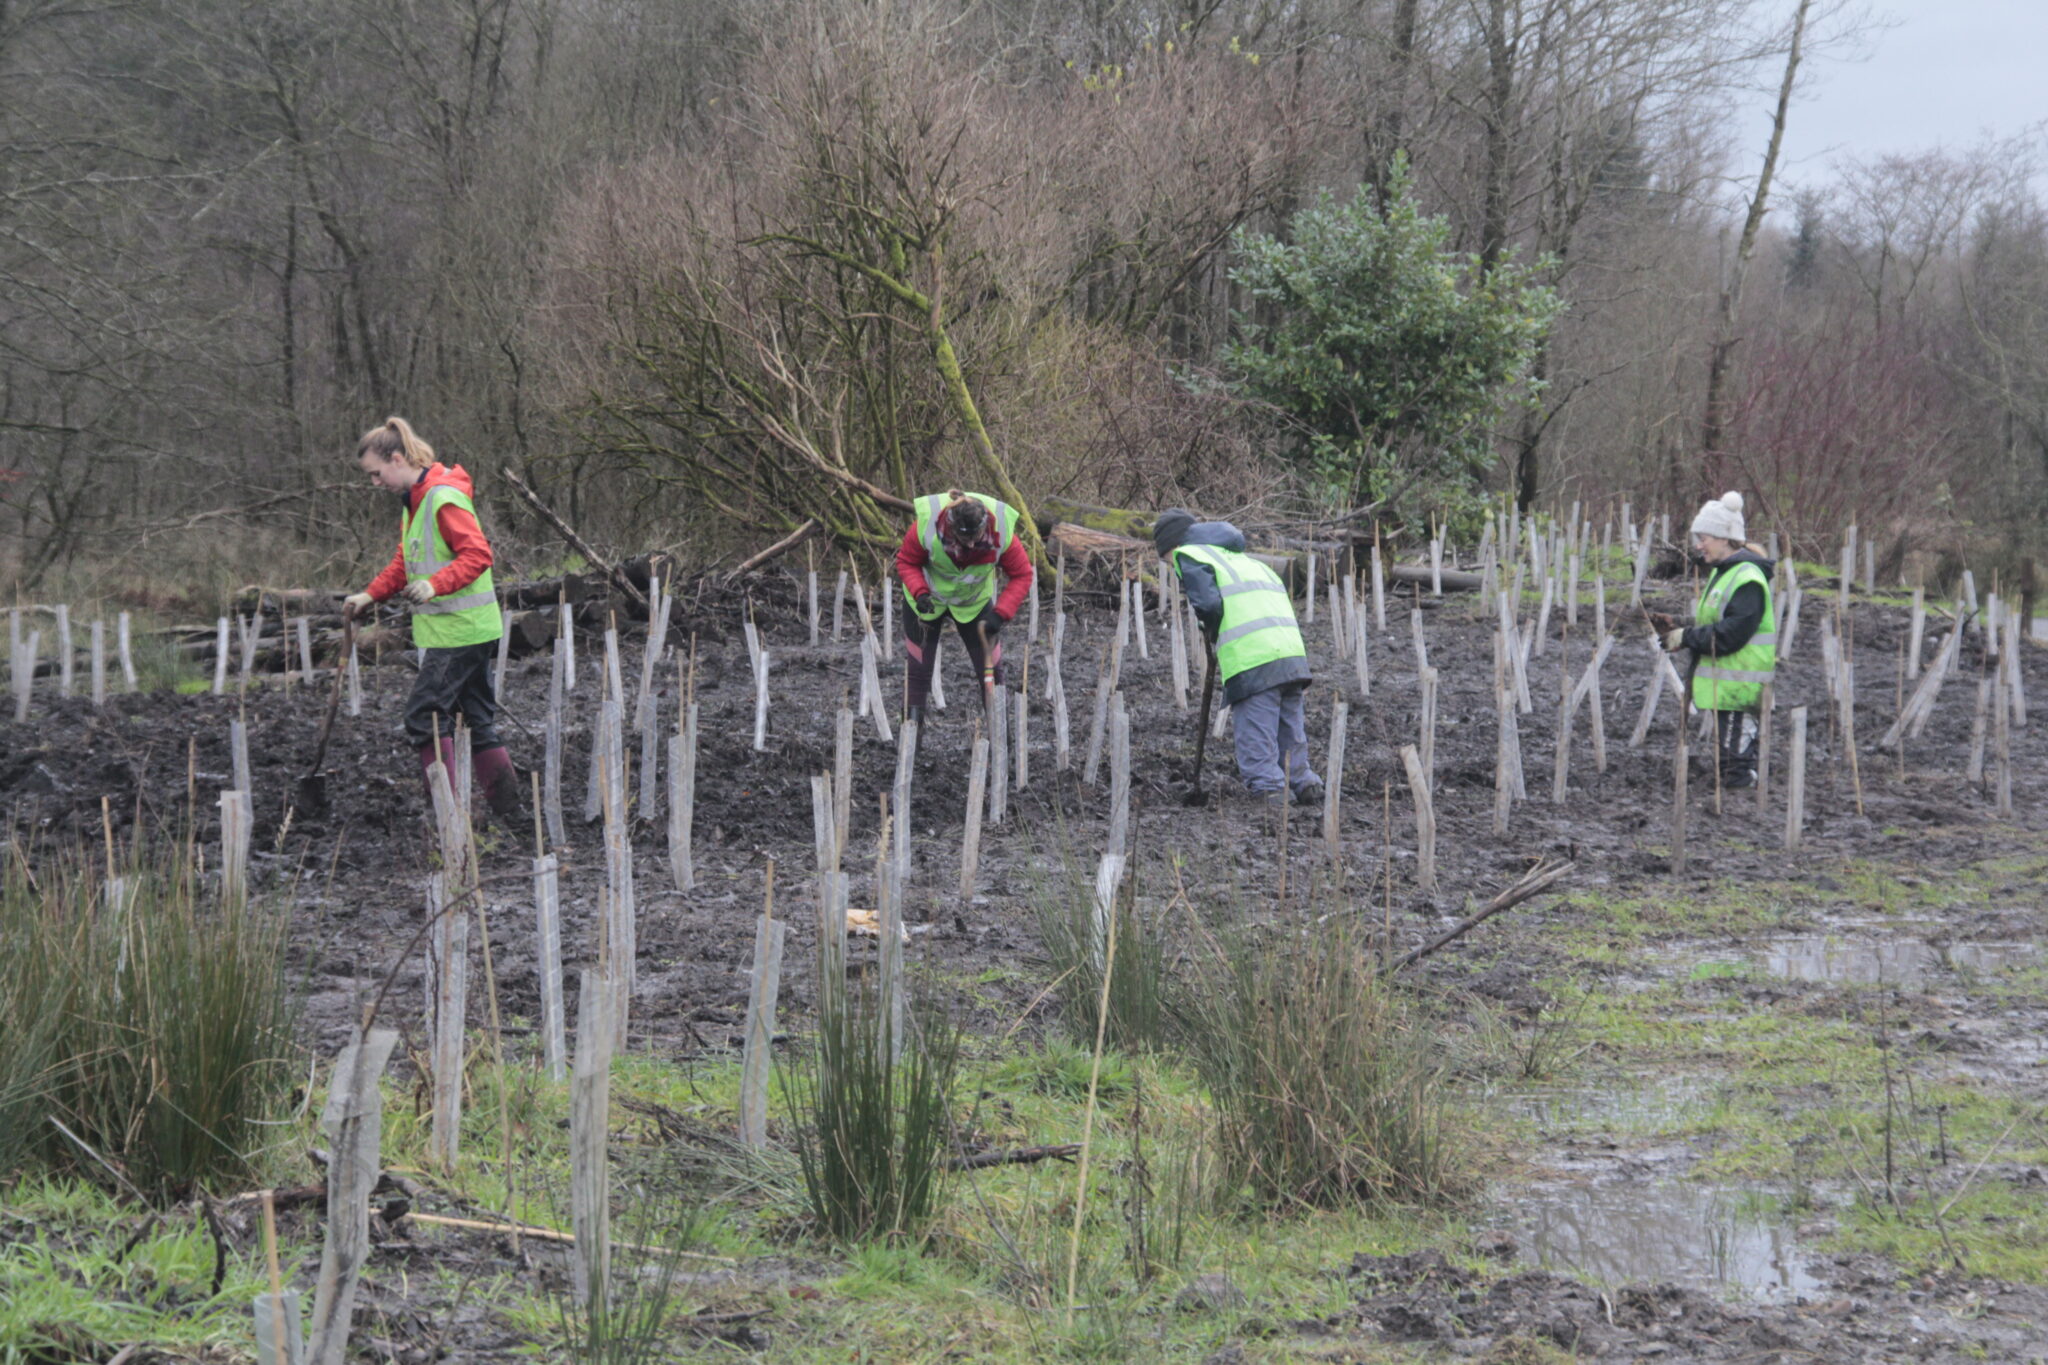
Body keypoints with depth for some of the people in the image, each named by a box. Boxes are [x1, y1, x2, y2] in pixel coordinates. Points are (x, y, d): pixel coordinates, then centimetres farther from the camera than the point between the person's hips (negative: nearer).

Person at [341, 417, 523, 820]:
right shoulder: (415, 502, 16)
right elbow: (405, 563, 25)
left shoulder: (445, 499, -16)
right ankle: (506, 807, 12)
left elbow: (478, 554, -22)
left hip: (460, 630, -10)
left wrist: (434, 585, -32)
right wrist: (370, 595, 14)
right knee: (478, 718, 10)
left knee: (424, 714, -10)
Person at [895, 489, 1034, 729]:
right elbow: (906, 562, -15)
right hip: (928, 599, -1)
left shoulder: (1001, 531, -31)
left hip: (975, 601, 1)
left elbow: (1021, 575, -17)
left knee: (990, 668, 0)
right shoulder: (926, 526, -34)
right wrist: (919, 592, -33)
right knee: (918, 667, 2)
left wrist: (1001, 614, -27)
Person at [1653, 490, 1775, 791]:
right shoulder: (1723, 573, 17)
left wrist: (1685, 638, -15)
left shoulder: (1747, 579, -16)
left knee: (1736, 773, -9)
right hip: (1722, 688, 11)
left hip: (1738, 690, -11)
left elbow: (1731, 634, -23)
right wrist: (1676, 628, 8)